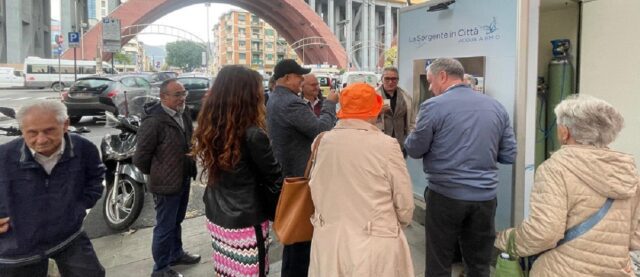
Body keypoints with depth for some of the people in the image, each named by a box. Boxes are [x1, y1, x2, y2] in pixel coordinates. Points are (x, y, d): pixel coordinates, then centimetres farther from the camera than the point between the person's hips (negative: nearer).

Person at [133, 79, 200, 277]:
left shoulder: (184, 114, 2)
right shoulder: (154, 121, -24)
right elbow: (140, 157, -19)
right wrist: (156, 174, -4)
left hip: (184, 179, 8)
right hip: (167, 183, -8)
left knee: (176, 222, 25)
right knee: (165, 227, 7)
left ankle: (176, 253, 45)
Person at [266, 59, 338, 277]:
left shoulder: (274, 100, 11)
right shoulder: (291, 103, -23)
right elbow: (321, 129, -24)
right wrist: (330, 104, -11)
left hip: (285, 171, 11)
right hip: (298, 174, -11)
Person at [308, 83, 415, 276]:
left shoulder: (325, 142, -6)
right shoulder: (386, 145, -15)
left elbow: (315, 190, 4)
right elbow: (405, 202, -8)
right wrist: (398, 225, 12)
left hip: (329, 241, 4)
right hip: (374, 243, -3)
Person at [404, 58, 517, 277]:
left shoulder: (433, 106, -10)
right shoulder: (496, 107, 5)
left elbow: (415, 151, -3)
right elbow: (509, 156, 8)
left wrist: (411, 137, 18)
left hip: (446, 196, -4)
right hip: (486, 197, 5)